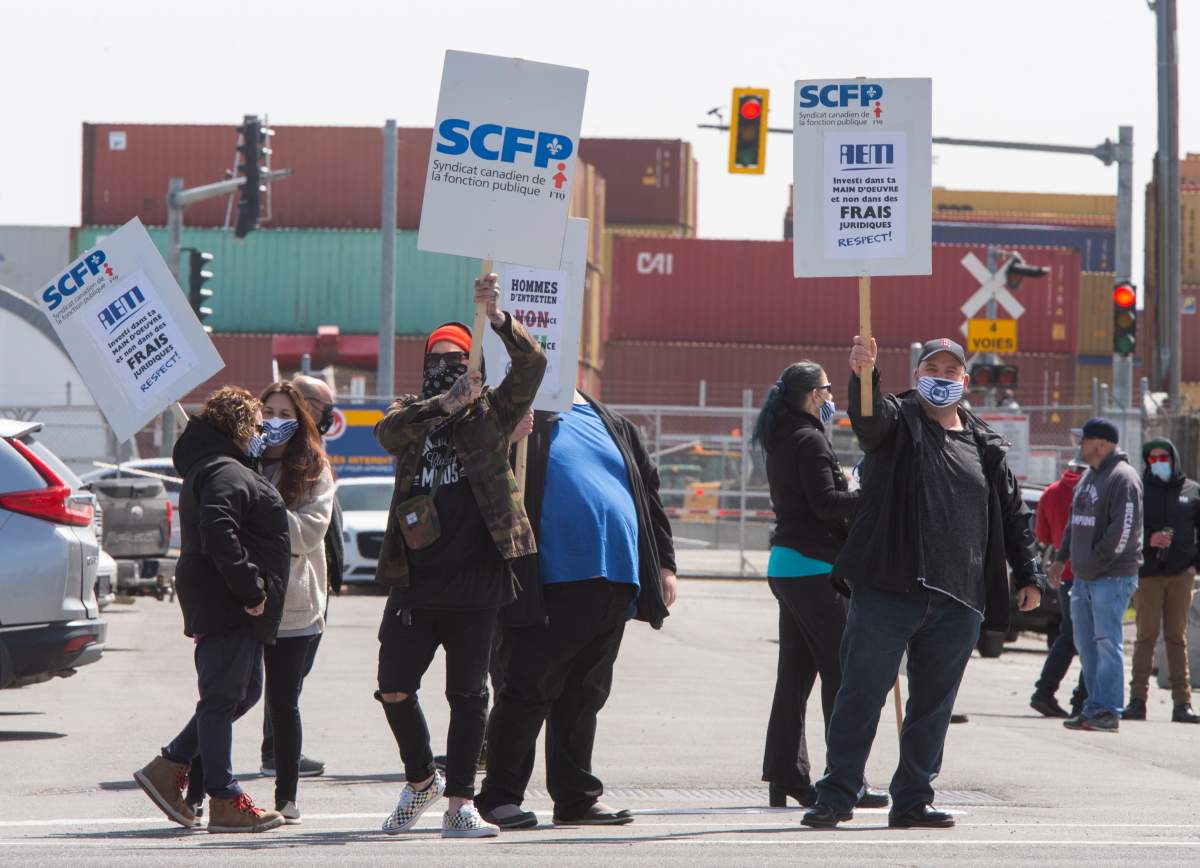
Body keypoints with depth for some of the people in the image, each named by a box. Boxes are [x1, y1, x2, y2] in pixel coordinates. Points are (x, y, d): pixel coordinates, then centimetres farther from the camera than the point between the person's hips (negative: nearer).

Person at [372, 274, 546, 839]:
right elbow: (388, 433, -12)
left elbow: (532, 364, -8)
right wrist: (446, 403, -25)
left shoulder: (492, 412, 7)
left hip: (474, 580, -2)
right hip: (414, 580, 2)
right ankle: (421, 780, 23)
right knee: (393, 689, 0)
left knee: (468, 694, 1)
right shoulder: (411, 415, 11)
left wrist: (497, 317, -24)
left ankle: (459, 803, 7)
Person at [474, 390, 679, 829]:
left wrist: (664, 563, 15)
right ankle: (500, 797, 5)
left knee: (586, 694, 11)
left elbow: (648, 494, 20)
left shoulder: (615, 426, 18)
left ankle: (576, 797, 17)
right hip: (550, 585, -5)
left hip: (615, 578, 5)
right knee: (528, 690, -4)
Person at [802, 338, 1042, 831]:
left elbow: (1013, 515, 20)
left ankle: (912, 800, 16)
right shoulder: (897, 421, 4)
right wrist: (863, 375, -40)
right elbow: (868, 416, -20)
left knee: (933, 706, 8)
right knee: (861, 693, -4)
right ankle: (836, 796, 0)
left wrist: (1028, 575, 14)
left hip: (957, 603, 4)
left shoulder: (986, 447, 15)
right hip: (887, 591, -4)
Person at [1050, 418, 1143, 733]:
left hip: (1112, 577, -9)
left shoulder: (1123, 478, -11)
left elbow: (1124, 530, -18)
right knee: (1086, 644, 10)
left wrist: (1095, 560, -17)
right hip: (1083, 577, 9)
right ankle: (1094, 709, 15)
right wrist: (1062, 559, 18)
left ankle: (1107, 711, -8)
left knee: (1107, 642, -9)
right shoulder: (1088, 477, 18)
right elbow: (1075, 523, 26)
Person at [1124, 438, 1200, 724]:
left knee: (1177, 638, 3)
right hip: (1147, 574, -1)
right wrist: (1148, 541, -15)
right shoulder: (1138, 491, 4)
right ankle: (1138, 699, 0)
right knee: (1146, 636, -2)